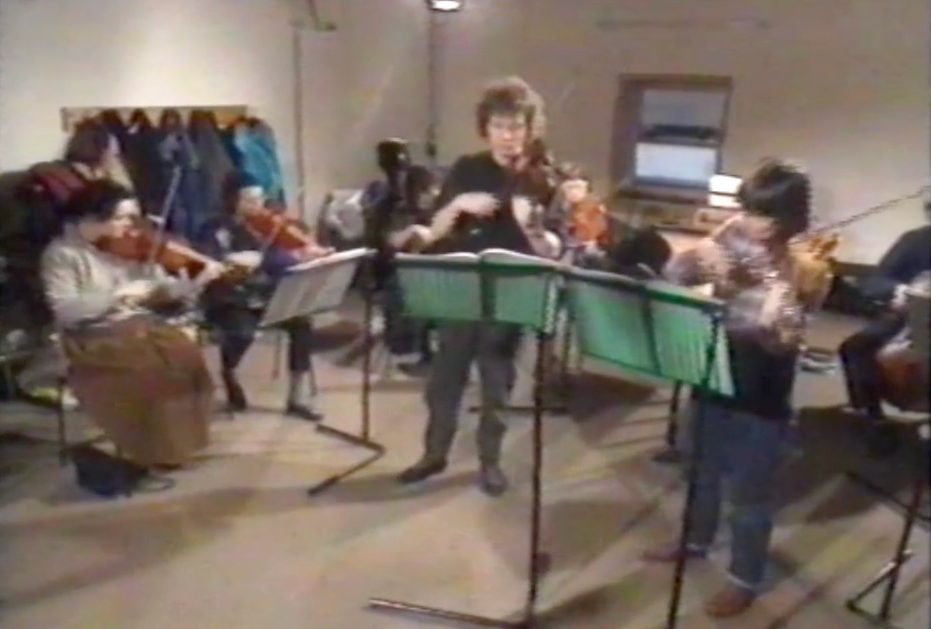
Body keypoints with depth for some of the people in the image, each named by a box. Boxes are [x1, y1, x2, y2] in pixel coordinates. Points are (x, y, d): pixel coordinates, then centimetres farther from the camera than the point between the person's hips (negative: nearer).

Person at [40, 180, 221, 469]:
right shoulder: (61, 253, -5)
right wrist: (118, 294, -22)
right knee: (151, 366, -30)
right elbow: (64, 311, -16)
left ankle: (179, 438, -8)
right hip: (93, 338, -5)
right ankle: (154, 451, -12)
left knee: (187, 354, -22)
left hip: (140, 325, 5)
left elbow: (163, 290, 7)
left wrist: (198, 281, -10)